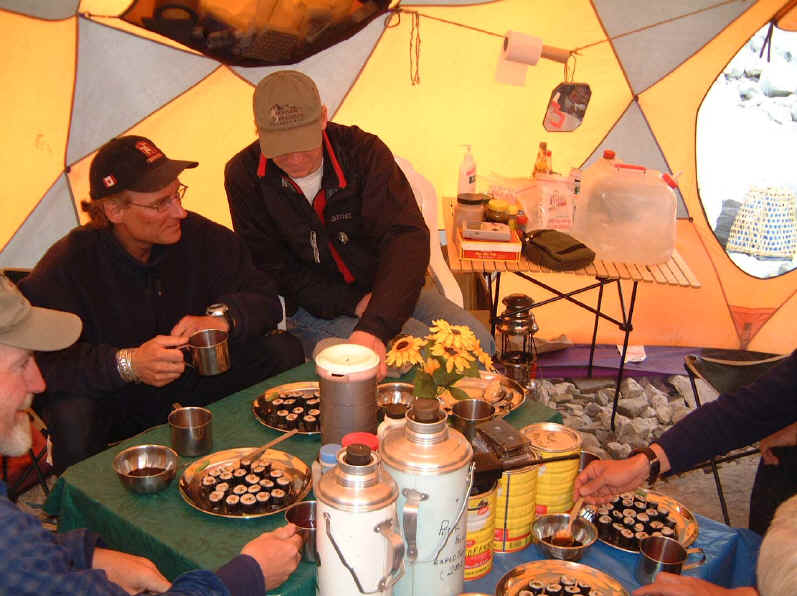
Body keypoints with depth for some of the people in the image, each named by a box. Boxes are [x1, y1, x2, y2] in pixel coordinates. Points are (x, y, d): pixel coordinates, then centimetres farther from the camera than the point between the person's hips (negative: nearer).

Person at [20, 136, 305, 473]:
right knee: (72, 415, -37)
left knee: (283, 351, -14)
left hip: (190, 388, 4)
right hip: (113, 404, -3)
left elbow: (264, 299, -3)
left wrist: (222, 317, -25)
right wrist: (127, 364, -38)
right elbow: (37, 359, -26)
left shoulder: (201, 237, -8)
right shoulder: (68, 264, -19)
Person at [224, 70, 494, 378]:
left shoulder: (363, 151, -13)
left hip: (389, 291, 3)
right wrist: (354, 304, -17)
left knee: (479, 344, -16)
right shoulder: (243, 176, -10)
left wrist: (375, 324, -41)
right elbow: (271, 267, -6)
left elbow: (407, 236, -25)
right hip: (316, 309, -2)